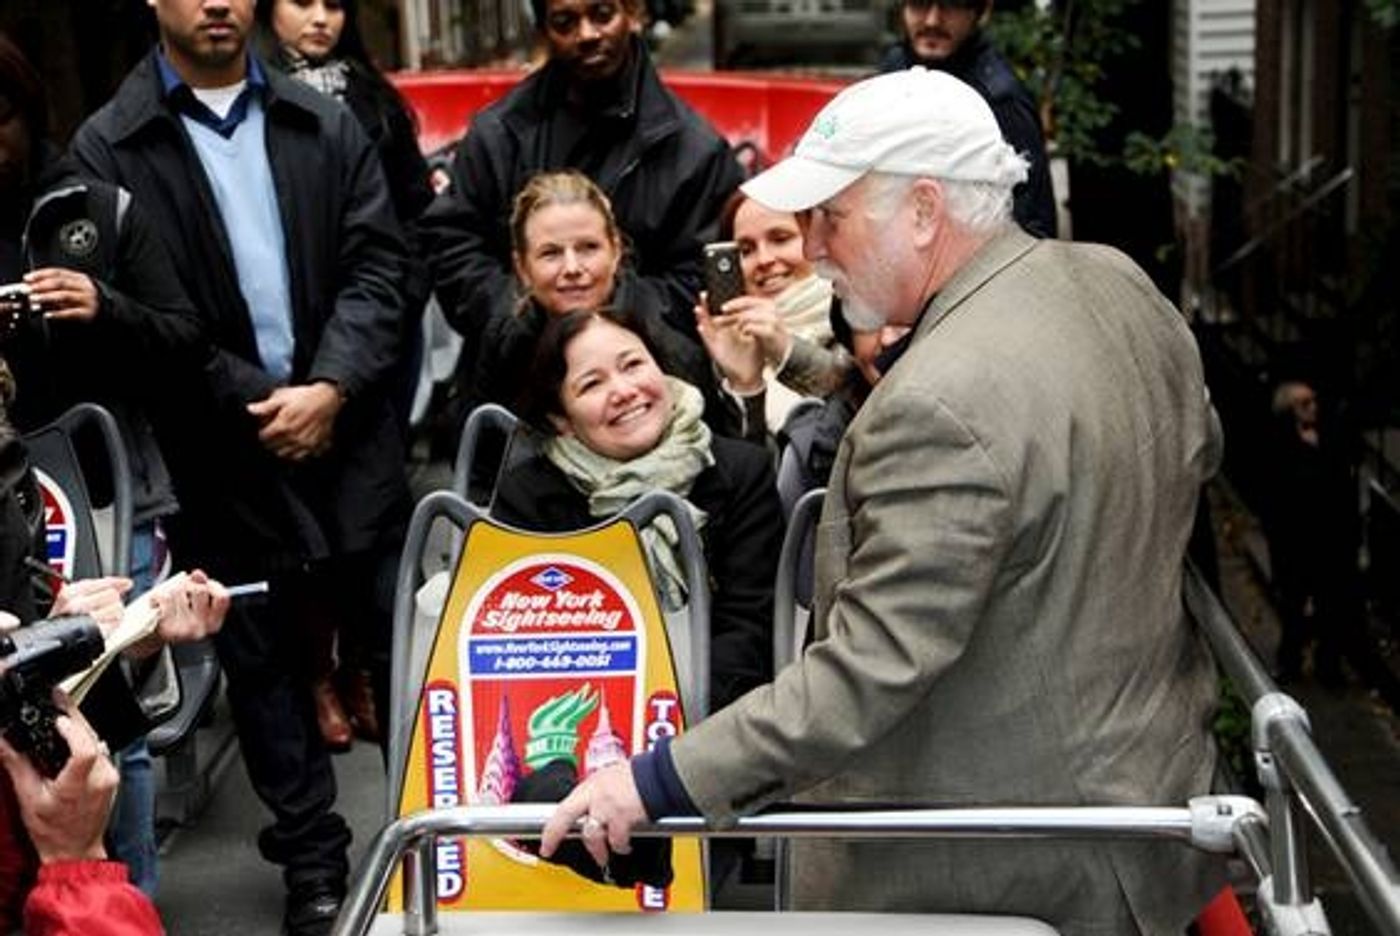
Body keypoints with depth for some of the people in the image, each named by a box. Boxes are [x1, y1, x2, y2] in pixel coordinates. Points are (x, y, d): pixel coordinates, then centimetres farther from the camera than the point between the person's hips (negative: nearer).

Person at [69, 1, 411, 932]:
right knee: (263, 663, 9)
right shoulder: (107, 146, 0)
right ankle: (313, 861, 23)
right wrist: (256, 400, -10)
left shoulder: (328, 124, 9)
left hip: (347, 431, 2)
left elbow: (377, 264, 2)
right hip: (223, 450, -1)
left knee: (406, 645, 7)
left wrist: (331, 386, -12)